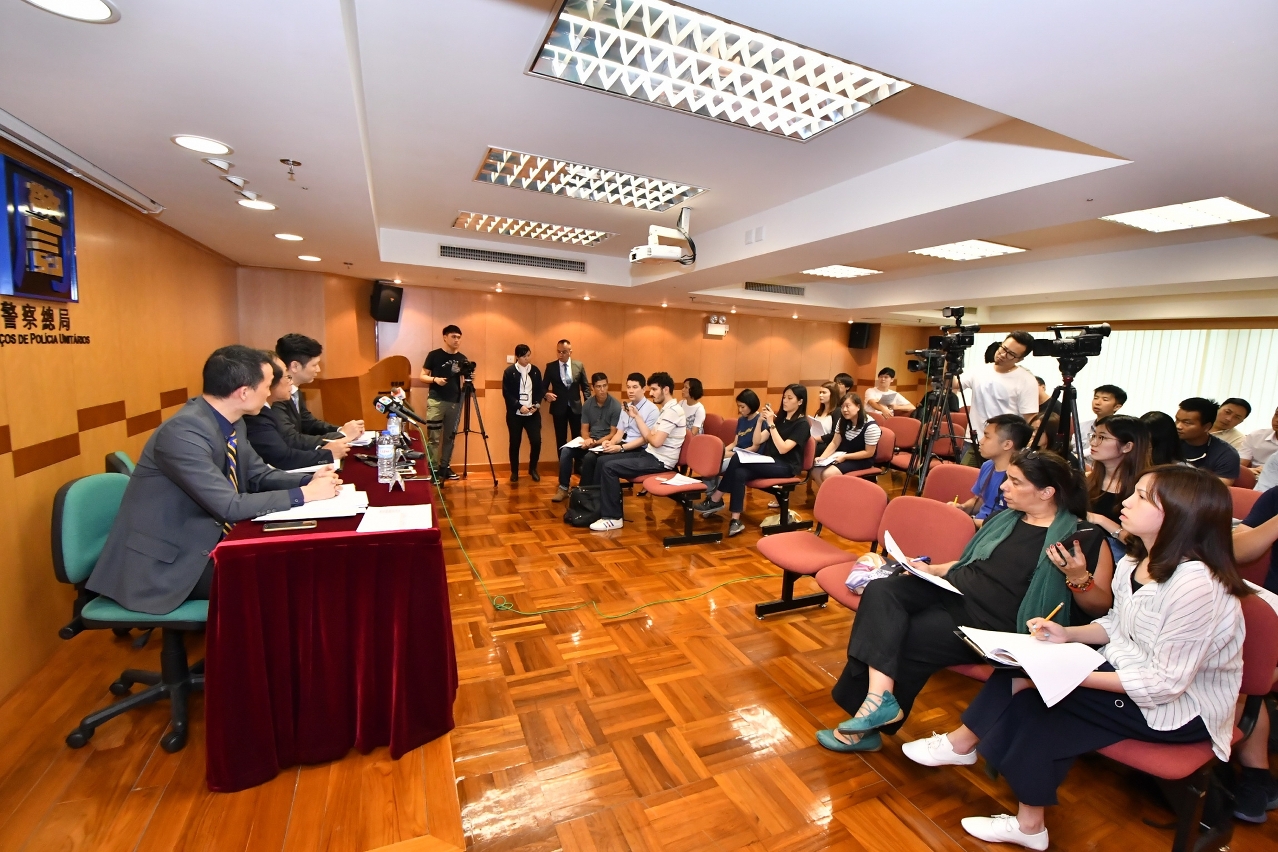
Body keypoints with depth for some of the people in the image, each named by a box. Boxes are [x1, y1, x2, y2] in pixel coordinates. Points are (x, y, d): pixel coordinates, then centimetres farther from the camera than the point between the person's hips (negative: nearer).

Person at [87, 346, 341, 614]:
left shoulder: (233, 424, -1)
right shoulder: (183, 432, -27)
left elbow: (258, 475, 9)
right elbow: (230, 507, -30)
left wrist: (309, 481, -9)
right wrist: (304, 494, -23)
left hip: (208, 540, 8)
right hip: (167, 562, -8)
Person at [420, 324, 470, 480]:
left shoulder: (462, 359, 8)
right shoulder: (434, 355, -1)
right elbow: (423, 376, 1)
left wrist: (468, 379, -9)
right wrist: (435, 379, -17)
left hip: (455, 402, 4)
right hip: (436, 401, -4)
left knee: (450, 437, 10)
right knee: (434, 437, -5)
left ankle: (445, 467, 19)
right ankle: (433, 469, 0)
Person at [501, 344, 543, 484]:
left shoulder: (535, 370, 7)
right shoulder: (509, 372, -3)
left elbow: (540, 389, 10)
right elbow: (506, 393, -7)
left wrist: (537, 404, -7)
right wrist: (519, 406, -16)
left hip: (533, 413, 2)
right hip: (515, 414, -2)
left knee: (536, 441, -4)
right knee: (515, 443, 4)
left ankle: (533, 469, 17)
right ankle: (514, 472, 19)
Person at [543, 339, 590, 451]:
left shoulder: (579, 365, 1)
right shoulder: (550, 366, -1)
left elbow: (585, 386, 7)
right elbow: (544, 386, 4)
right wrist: (547, 394, -18)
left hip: (575, 407, 1)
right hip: (559, 408, 0)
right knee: (561, 439, 7)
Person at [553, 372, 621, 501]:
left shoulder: (616, 406, -12)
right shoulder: (587, 404, 4)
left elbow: (614, 433, -12)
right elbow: (584, 429, 7)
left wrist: (595, 443, -22)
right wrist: (587, 440, -16)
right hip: (590, 440, 5)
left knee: (589, 457, -33)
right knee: (566, 450, -19)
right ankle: (563, 487, -8)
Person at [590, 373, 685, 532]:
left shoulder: (672, 411, -17)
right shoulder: (667, 410, 16)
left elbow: (656, 442, -24)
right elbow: (649, 437, 14)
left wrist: (649, 435, -3)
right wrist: (636, 416, 12)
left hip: (660, 461, -10)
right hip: (651, 455, 10)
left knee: (609, 467, -19)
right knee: (604, 461, 5)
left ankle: (613, 518, -12)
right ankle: (602, 505, 8)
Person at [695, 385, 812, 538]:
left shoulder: (802, 424, -6)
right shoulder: (780, 419, 16)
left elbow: (783, 449, -19)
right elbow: (757, 441, 9)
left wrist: (771, 424, -21)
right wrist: (760, 420, -6)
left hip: (786, 466, -7)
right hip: (768, 462, 7)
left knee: (737, 460, -28)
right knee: (739, 473, -27)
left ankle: (716, 499, -19)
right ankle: (736, 520, -27)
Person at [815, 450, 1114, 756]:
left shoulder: (1084, 537, -3)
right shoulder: (1004, 518, 16)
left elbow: (1100, 607, -3)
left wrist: (1077, 576, -22)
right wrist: (931, 569, 8)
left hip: (993, 625, -6)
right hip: (953, 591, 7)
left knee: (902, 641, -22)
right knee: (880, 590, -20)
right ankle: (879, 698, -27)